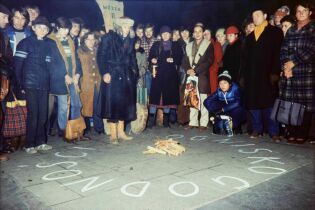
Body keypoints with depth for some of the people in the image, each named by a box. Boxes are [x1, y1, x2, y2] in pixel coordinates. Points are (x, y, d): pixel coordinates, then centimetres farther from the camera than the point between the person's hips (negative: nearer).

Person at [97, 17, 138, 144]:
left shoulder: (130, 41, 14)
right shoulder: (108, 38, -3)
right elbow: (101, 56, -8)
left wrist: (134, 70, 3)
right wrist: (104, 73, -16)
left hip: (126, 77, 6)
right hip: (112, 76, -6)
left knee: (125, 104, 8)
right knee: (113, 104, -4)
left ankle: (121, 131, 20)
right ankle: (113, 135, 4)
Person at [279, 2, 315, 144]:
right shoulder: (290, 30, 20)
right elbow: (283, 50, 11)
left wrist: (293, 62, -8)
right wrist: (285, 66, -4)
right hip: (289, 73, 4)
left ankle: (302, 134, 0)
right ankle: (292, 133, 8)